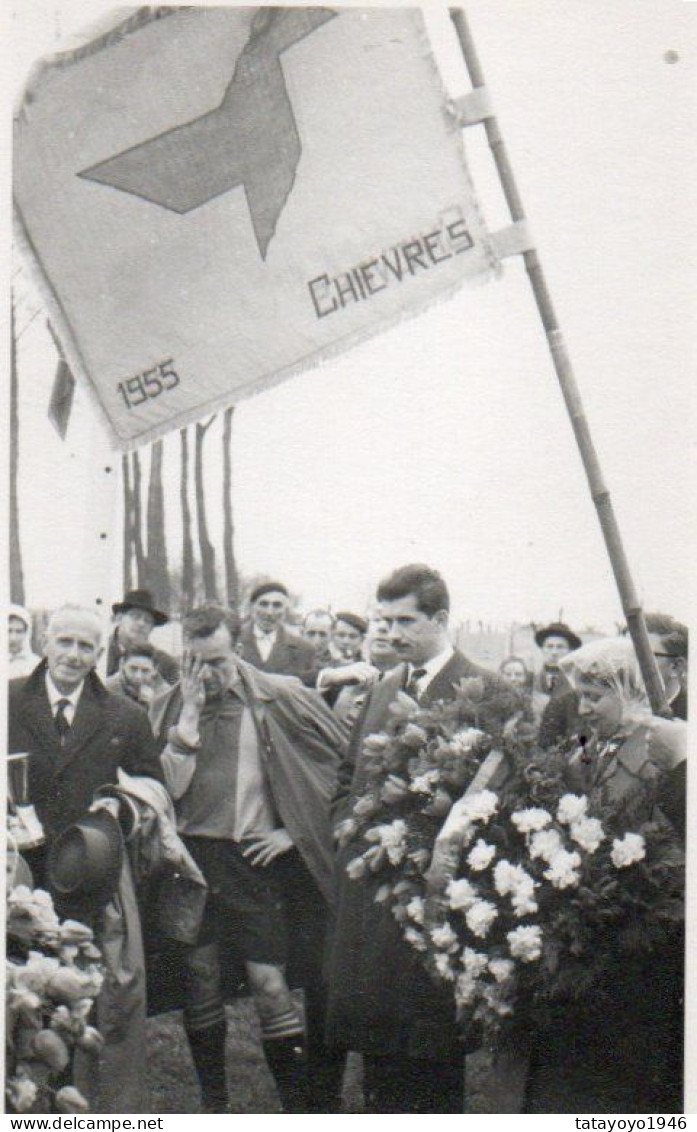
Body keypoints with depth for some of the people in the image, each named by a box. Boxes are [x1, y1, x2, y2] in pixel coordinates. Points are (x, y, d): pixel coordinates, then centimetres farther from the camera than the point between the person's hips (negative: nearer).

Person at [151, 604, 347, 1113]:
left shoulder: (279, 698, -4)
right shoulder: (170, 707, 4)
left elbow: (342, 759, 1)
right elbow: (169, 786, -6)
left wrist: (295, 829, 0)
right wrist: (190, 714, -12)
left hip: (252, 858, -3)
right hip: (189, 856, 3)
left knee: (270, 985, -4)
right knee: (199, 984, 8)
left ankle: (301, 1110, 4)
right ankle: (213, 1107, 22)